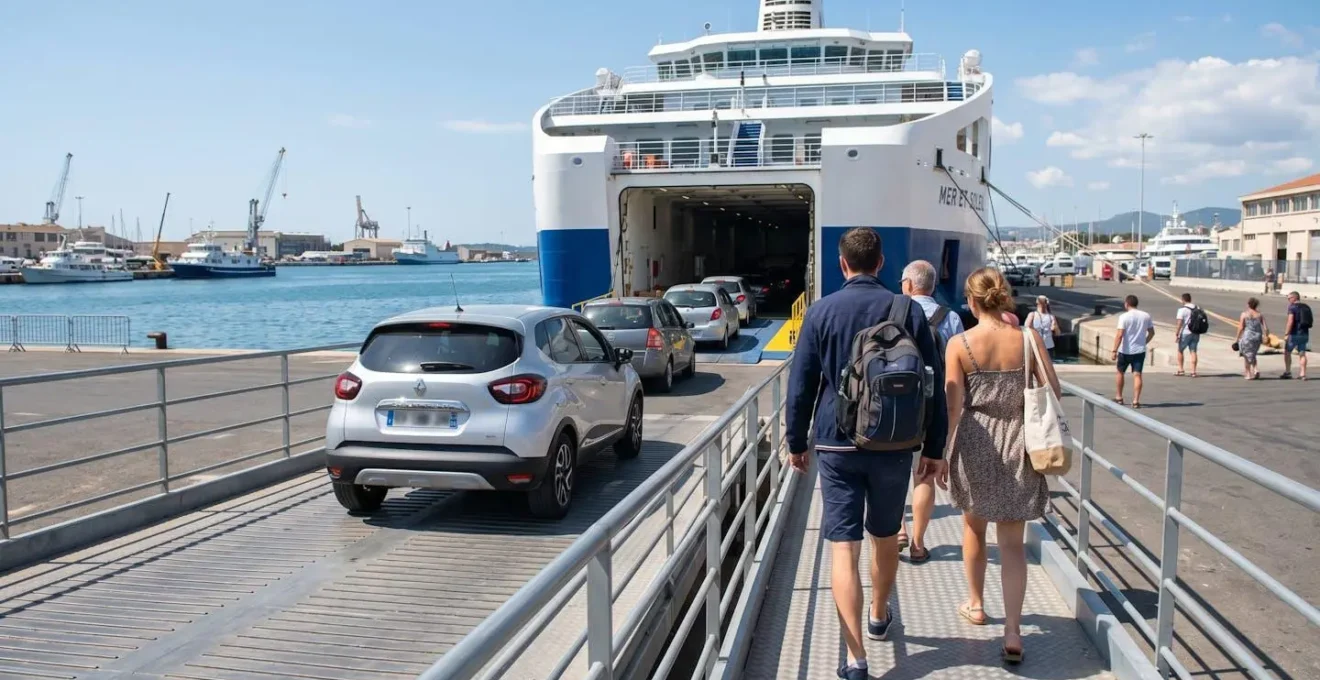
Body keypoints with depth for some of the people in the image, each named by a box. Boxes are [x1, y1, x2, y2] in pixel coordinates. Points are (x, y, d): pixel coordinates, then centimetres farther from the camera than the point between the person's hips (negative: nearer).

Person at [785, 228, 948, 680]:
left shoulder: (821, 312, -3)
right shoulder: (907, 310, 0)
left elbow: (801, 385, -2)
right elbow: (933, 383, 2)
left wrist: (797, 443, 9)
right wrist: (934, 448, 9)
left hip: (836, 444, -2)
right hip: (893, 446, 2)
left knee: (844, 547, 0)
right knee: (886, 536, 21)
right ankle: (879, 617, 43)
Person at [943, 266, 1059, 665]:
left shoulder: (960, 344, -9)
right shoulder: (1029, 338, -5)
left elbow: (953, 406, -10)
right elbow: (1053, 391, -2)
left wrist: (941, 452, -2)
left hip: (975, 443, -1)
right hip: (1017, 445, 1)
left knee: (974, 526, 22)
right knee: (1012, 542, 6)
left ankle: (976, 605, 37)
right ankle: (1013, 632, -1)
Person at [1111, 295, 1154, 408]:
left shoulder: (1124, 317, -12)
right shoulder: (1146, 316, 4)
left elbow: (1119, 335, -18)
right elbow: (1151, 332, 11)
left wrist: (1114, 351, -17)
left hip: (1125, 351, -3)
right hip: (1140, 350, 3)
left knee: (1120, 373, 16)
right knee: (1137, 375, 1)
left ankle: (1119, 397, 25)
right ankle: (1136, 401, -7)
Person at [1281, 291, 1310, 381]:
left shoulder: (1292, 307, -11)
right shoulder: (1307, 307, 11)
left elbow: (1290, 321, -19)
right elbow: (1311, 321, 16)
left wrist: (1286, 334, -17)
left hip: (1294, 333, -6)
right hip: (1304, 334, 6)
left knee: (1287, 352, 6)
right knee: (1302, 353, 8)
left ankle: (1288, 372, 4)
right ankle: (1303, 374, 4)